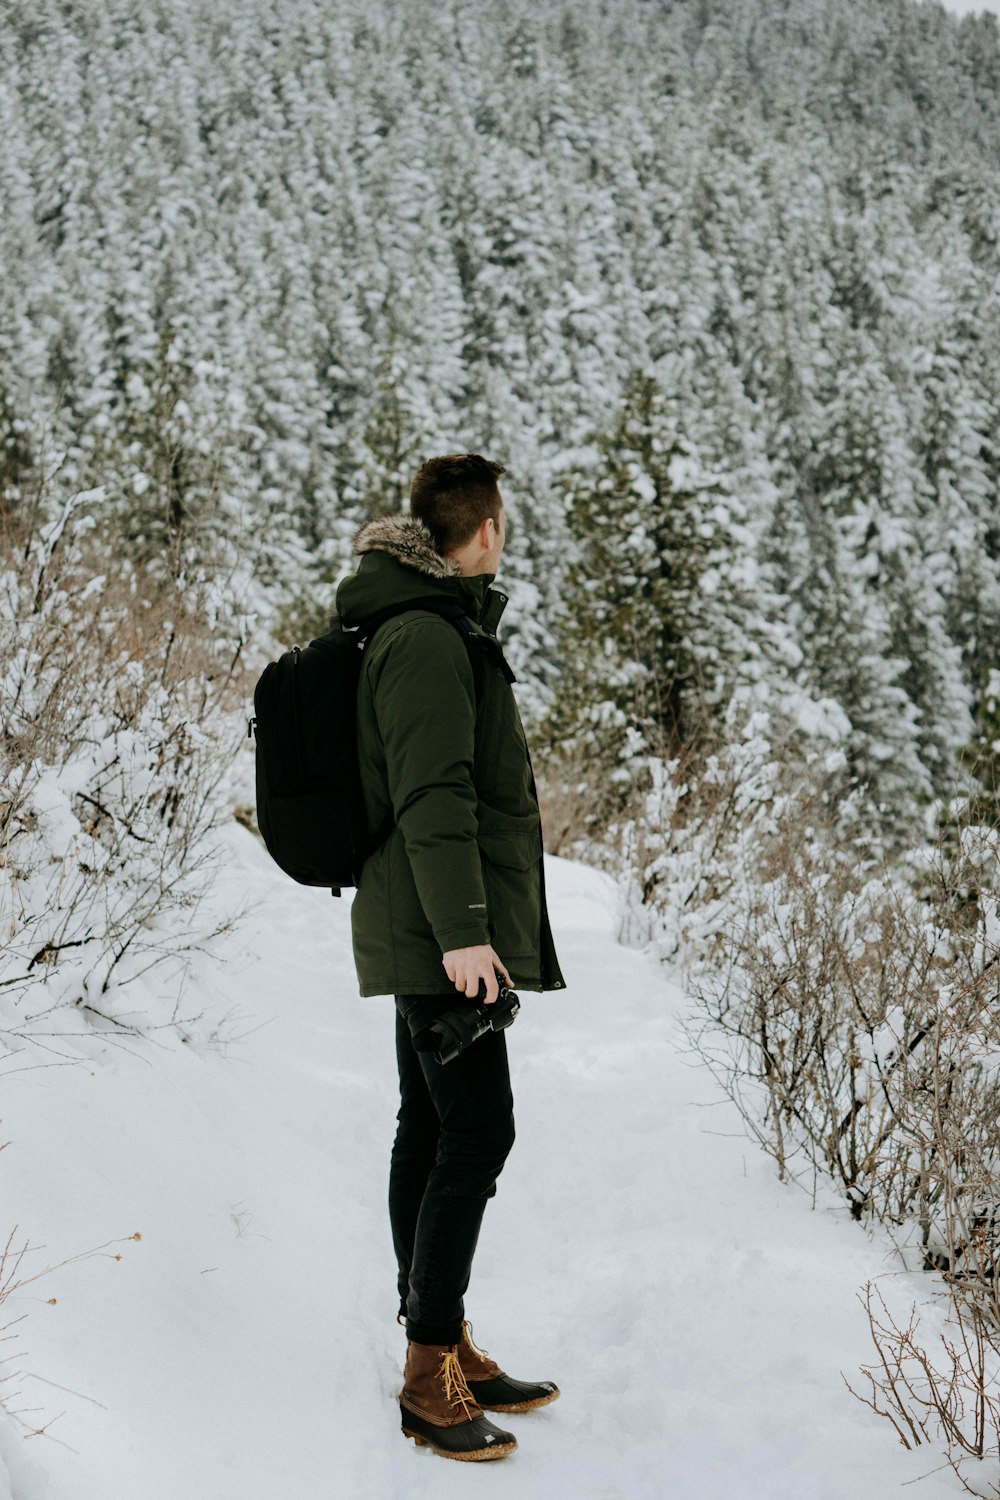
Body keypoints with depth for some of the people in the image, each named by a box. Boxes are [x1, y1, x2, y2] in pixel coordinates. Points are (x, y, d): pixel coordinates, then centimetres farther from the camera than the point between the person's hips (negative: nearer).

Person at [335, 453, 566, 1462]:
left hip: (421, 930, 11)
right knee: (477, 1132, -10)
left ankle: (445, 1350, 21)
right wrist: (463, 929, -23)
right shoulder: (427, 639, -15)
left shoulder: (436, 630, 18)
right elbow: (432, 795, -21)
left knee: (430, 1132, 12)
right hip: (438, 933, -11)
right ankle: (430, 1372, -5)